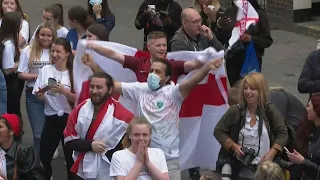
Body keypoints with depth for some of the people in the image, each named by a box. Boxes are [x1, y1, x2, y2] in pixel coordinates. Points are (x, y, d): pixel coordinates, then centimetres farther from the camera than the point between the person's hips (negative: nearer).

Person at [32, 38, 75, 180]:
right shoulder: (45, 70, 1)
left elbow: (78, 99, -7)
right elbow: (38, 97, 4)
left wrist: (64, 91, -22)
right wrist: (40, 95, -18)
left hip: (69, 119, -2)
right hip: (51, 119, 2)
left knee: (71, 157, 9)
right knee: (44, 156, 4)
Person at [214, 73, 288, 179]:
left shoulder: (270, 111, -3)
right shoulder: (235, 111, -5)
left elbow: (282, 133, 1)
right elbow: (218, 131, 2)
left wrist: (271, 154, -11)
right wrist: (233, 146, -12)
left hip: (266, 163, 2)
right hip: (242, 164, -2)